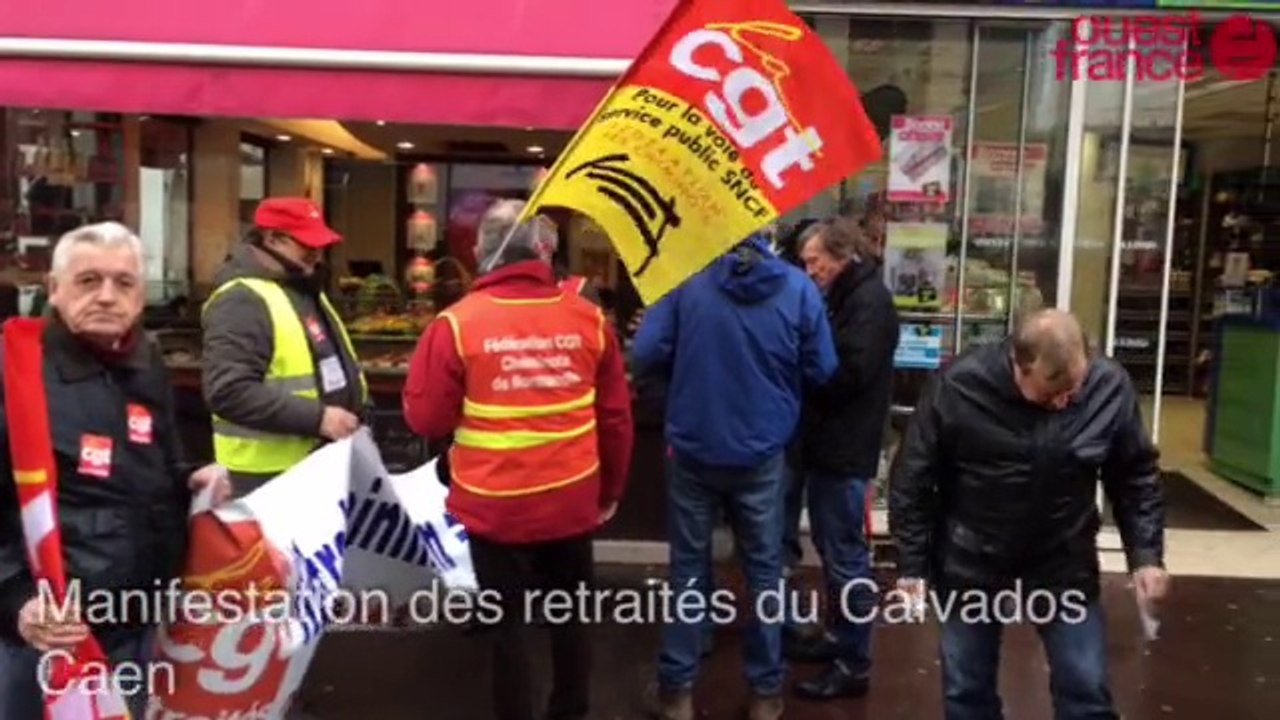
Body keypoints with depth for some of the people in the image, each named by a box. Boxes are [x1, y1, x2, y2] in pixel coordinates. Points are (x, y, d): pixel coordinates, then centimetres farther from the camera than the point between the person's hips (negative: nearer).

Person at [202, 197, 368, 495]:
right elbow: (230, 392, -27)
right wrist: (317, 417, -27)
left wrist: (353, 410, 11)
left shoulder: (306, 290, 14)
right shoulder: (242, 300, -17)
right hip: (270, 474, -9)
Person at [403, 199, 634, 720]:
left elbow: (425, 419, -8)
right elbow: (616, 416, 1)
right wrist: (611, 490, 15)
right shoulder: (588, 318, -4)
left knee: (508, 624, 13)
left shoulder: (457, 323, -12)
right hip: (573, 501, 3)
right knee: (570, 616, 21)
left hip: (496, 505, -2)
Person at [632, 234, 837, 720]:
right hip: (761, 451, 0)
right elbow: (822, 371, -3)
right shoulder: (798, 287, -8)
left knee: (689, 566, 14)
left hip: (693, 447, 0)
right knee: (764, 569, 15)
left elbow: (645, 357, -12)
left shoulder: (685, 276, -11)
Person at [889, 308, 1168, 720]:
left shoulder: (1110, 386, -14)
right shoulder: (958, 386, -22)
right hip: (971, 565, -1)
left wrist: (1146, 554, -6)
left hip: (1065, 565, 1)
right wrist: (913, 565, -10)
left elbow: (1136, 477, 1)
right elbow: (913, 479, -12)